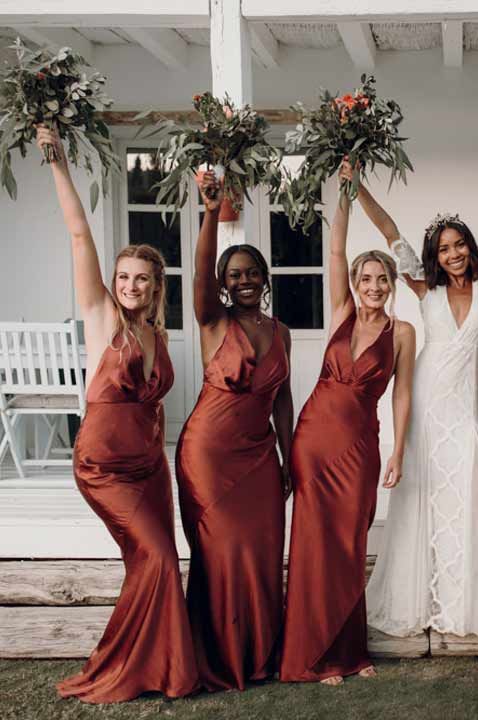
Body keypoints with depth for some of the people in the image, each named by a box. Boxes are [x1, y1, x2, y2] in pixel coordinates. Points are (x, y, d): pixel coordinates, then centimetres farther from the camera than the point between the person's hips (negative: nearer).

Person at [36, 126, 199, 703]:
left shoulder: (157, 335, 11)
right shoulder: (102, 316, -4)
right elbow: (79, 234, -11)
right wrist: (57, 162, -16)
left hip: (150, 460, 6)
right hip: (105, 460, -6)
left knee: (151, 565, 6)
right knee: (158, 559, -9)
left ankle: (150, 671, 18)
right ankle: (116, 673, 5)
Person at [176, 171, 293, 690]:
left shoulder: (280, 333, 9)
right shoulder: (214, 322, -6)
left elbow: (282, 398, 12)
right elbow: (200, 272, -24)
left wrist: (289, 461, 11)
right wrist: (212, 213, -38)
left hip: (259, 454, 5)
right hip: (210, 451, -4)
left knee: (264, 553, 7)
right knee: (220, 553, 2)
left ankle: (258, 656, 23)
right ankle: (218, 662, 16)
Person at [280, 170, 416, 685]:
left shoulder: (402, 332, 2)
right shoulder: (343, 313, 5)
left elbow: (402, 394, 2)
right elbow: (335, 250, 0)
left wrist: (398, 453, -1)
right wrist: (345, 194, -5)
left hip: (359, 443, -1)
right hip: (316, 433, 1)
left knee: (350, 545, 6)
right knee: (316, 542, 1)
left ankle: (349, 651, 18)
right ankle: (316, 656, 9)